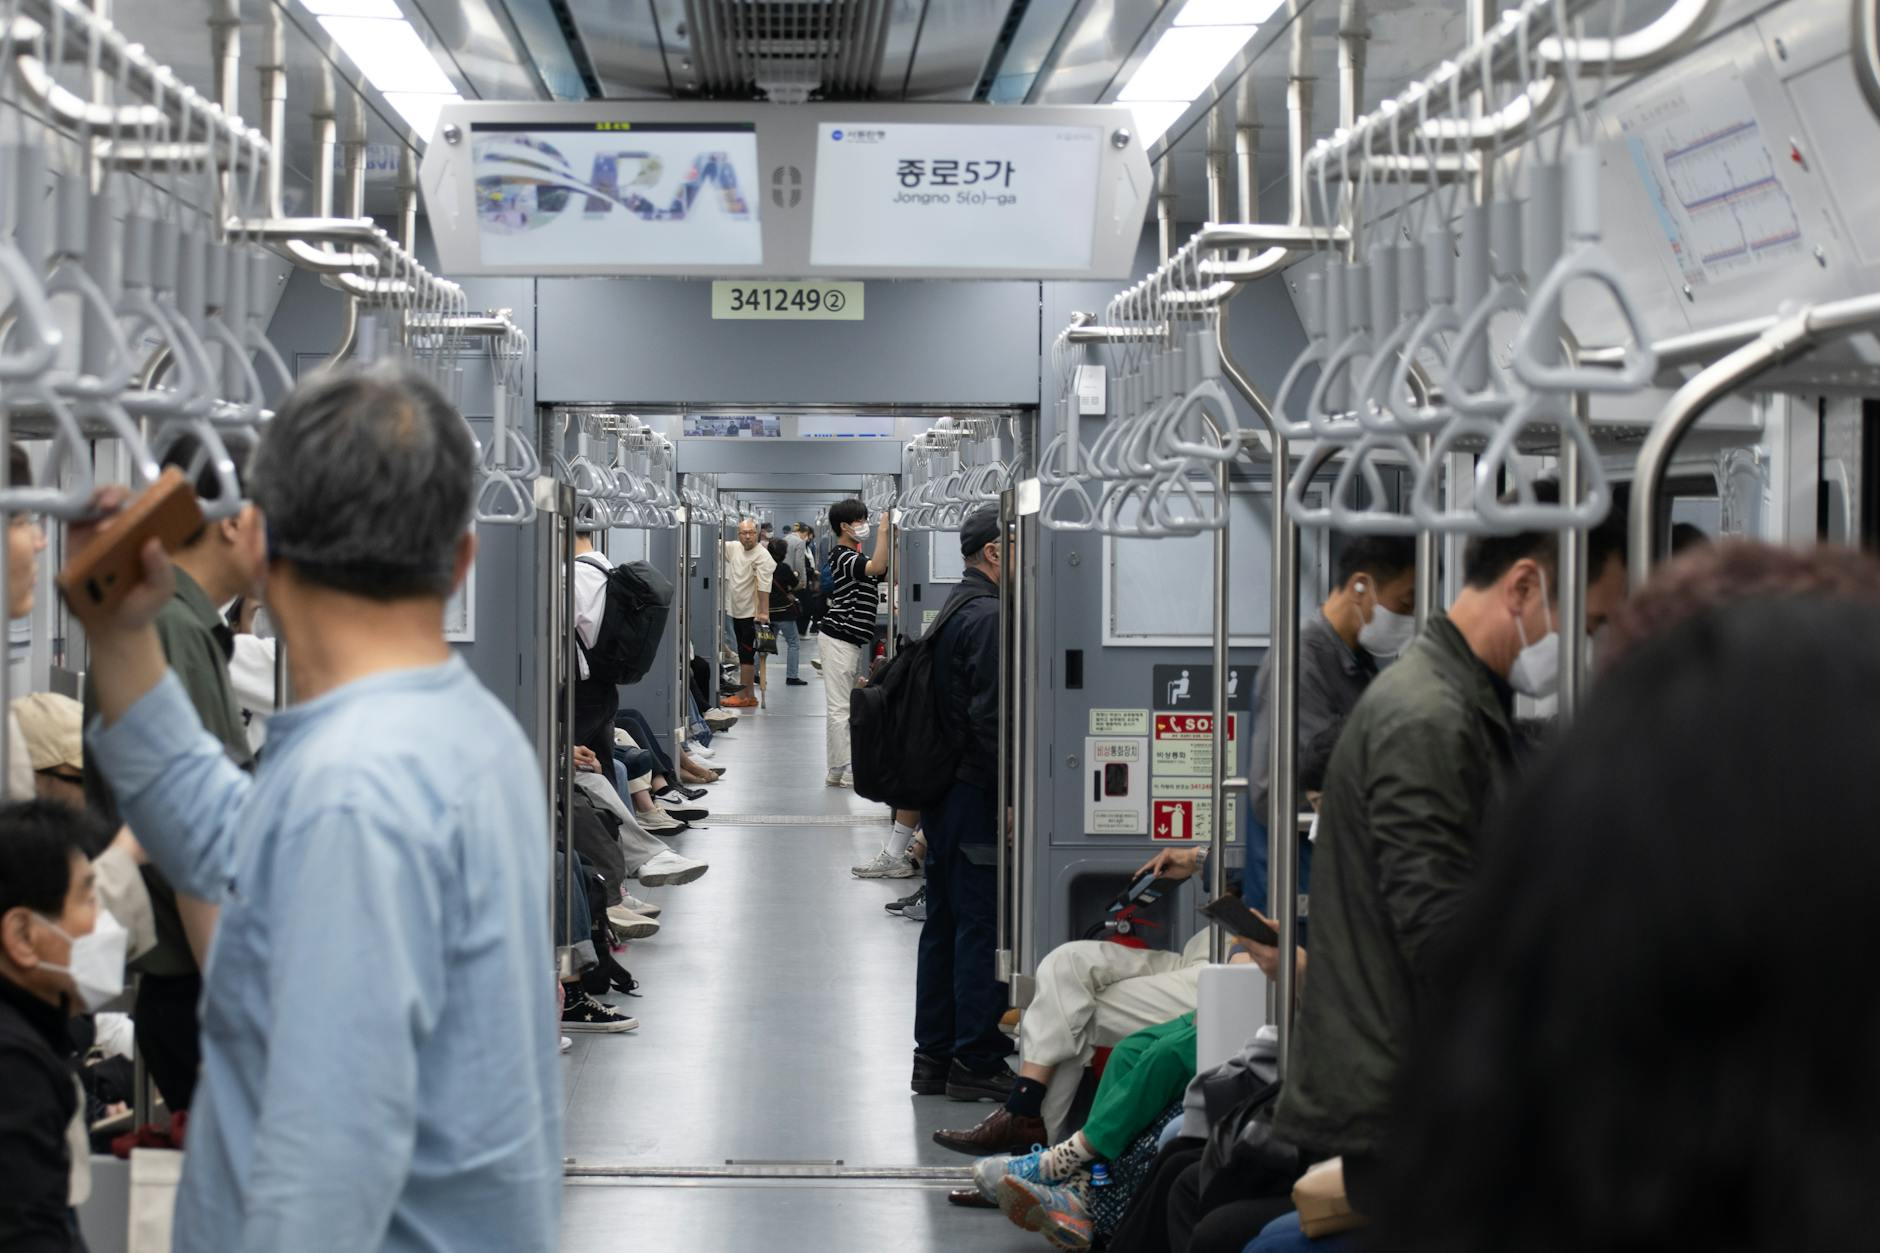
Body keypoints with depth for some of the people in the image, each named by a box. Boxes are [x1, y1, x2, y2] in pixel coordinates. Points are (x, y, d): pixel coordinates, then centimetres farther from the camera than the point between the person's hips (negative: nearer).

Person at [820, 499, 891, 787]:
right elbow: (877, 567, -31)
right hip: (840, 640, -10)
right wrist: (883, 530, -25)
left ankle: (837, 772, 15)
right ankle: (846, 773, -9)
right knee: (840, 708, -8)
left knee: (842, 708, 11)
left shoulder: (856, 557, 17)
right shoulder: (842, 557, -15)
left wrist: (893, 541, 10)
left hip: (853, 640, 10)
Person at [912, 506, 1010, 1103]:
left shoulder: (952, 610, 16)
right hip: (976, 797, -10)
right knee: (982, 926, -4)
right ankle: (976, 1061, 0)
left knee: (944, 925, 14)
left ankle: (934, 1054, 20)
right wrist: (1012, 798, -20)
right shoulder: (989, 618, -16)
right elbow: (991, 719, -22)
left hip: (941, 790, 10)